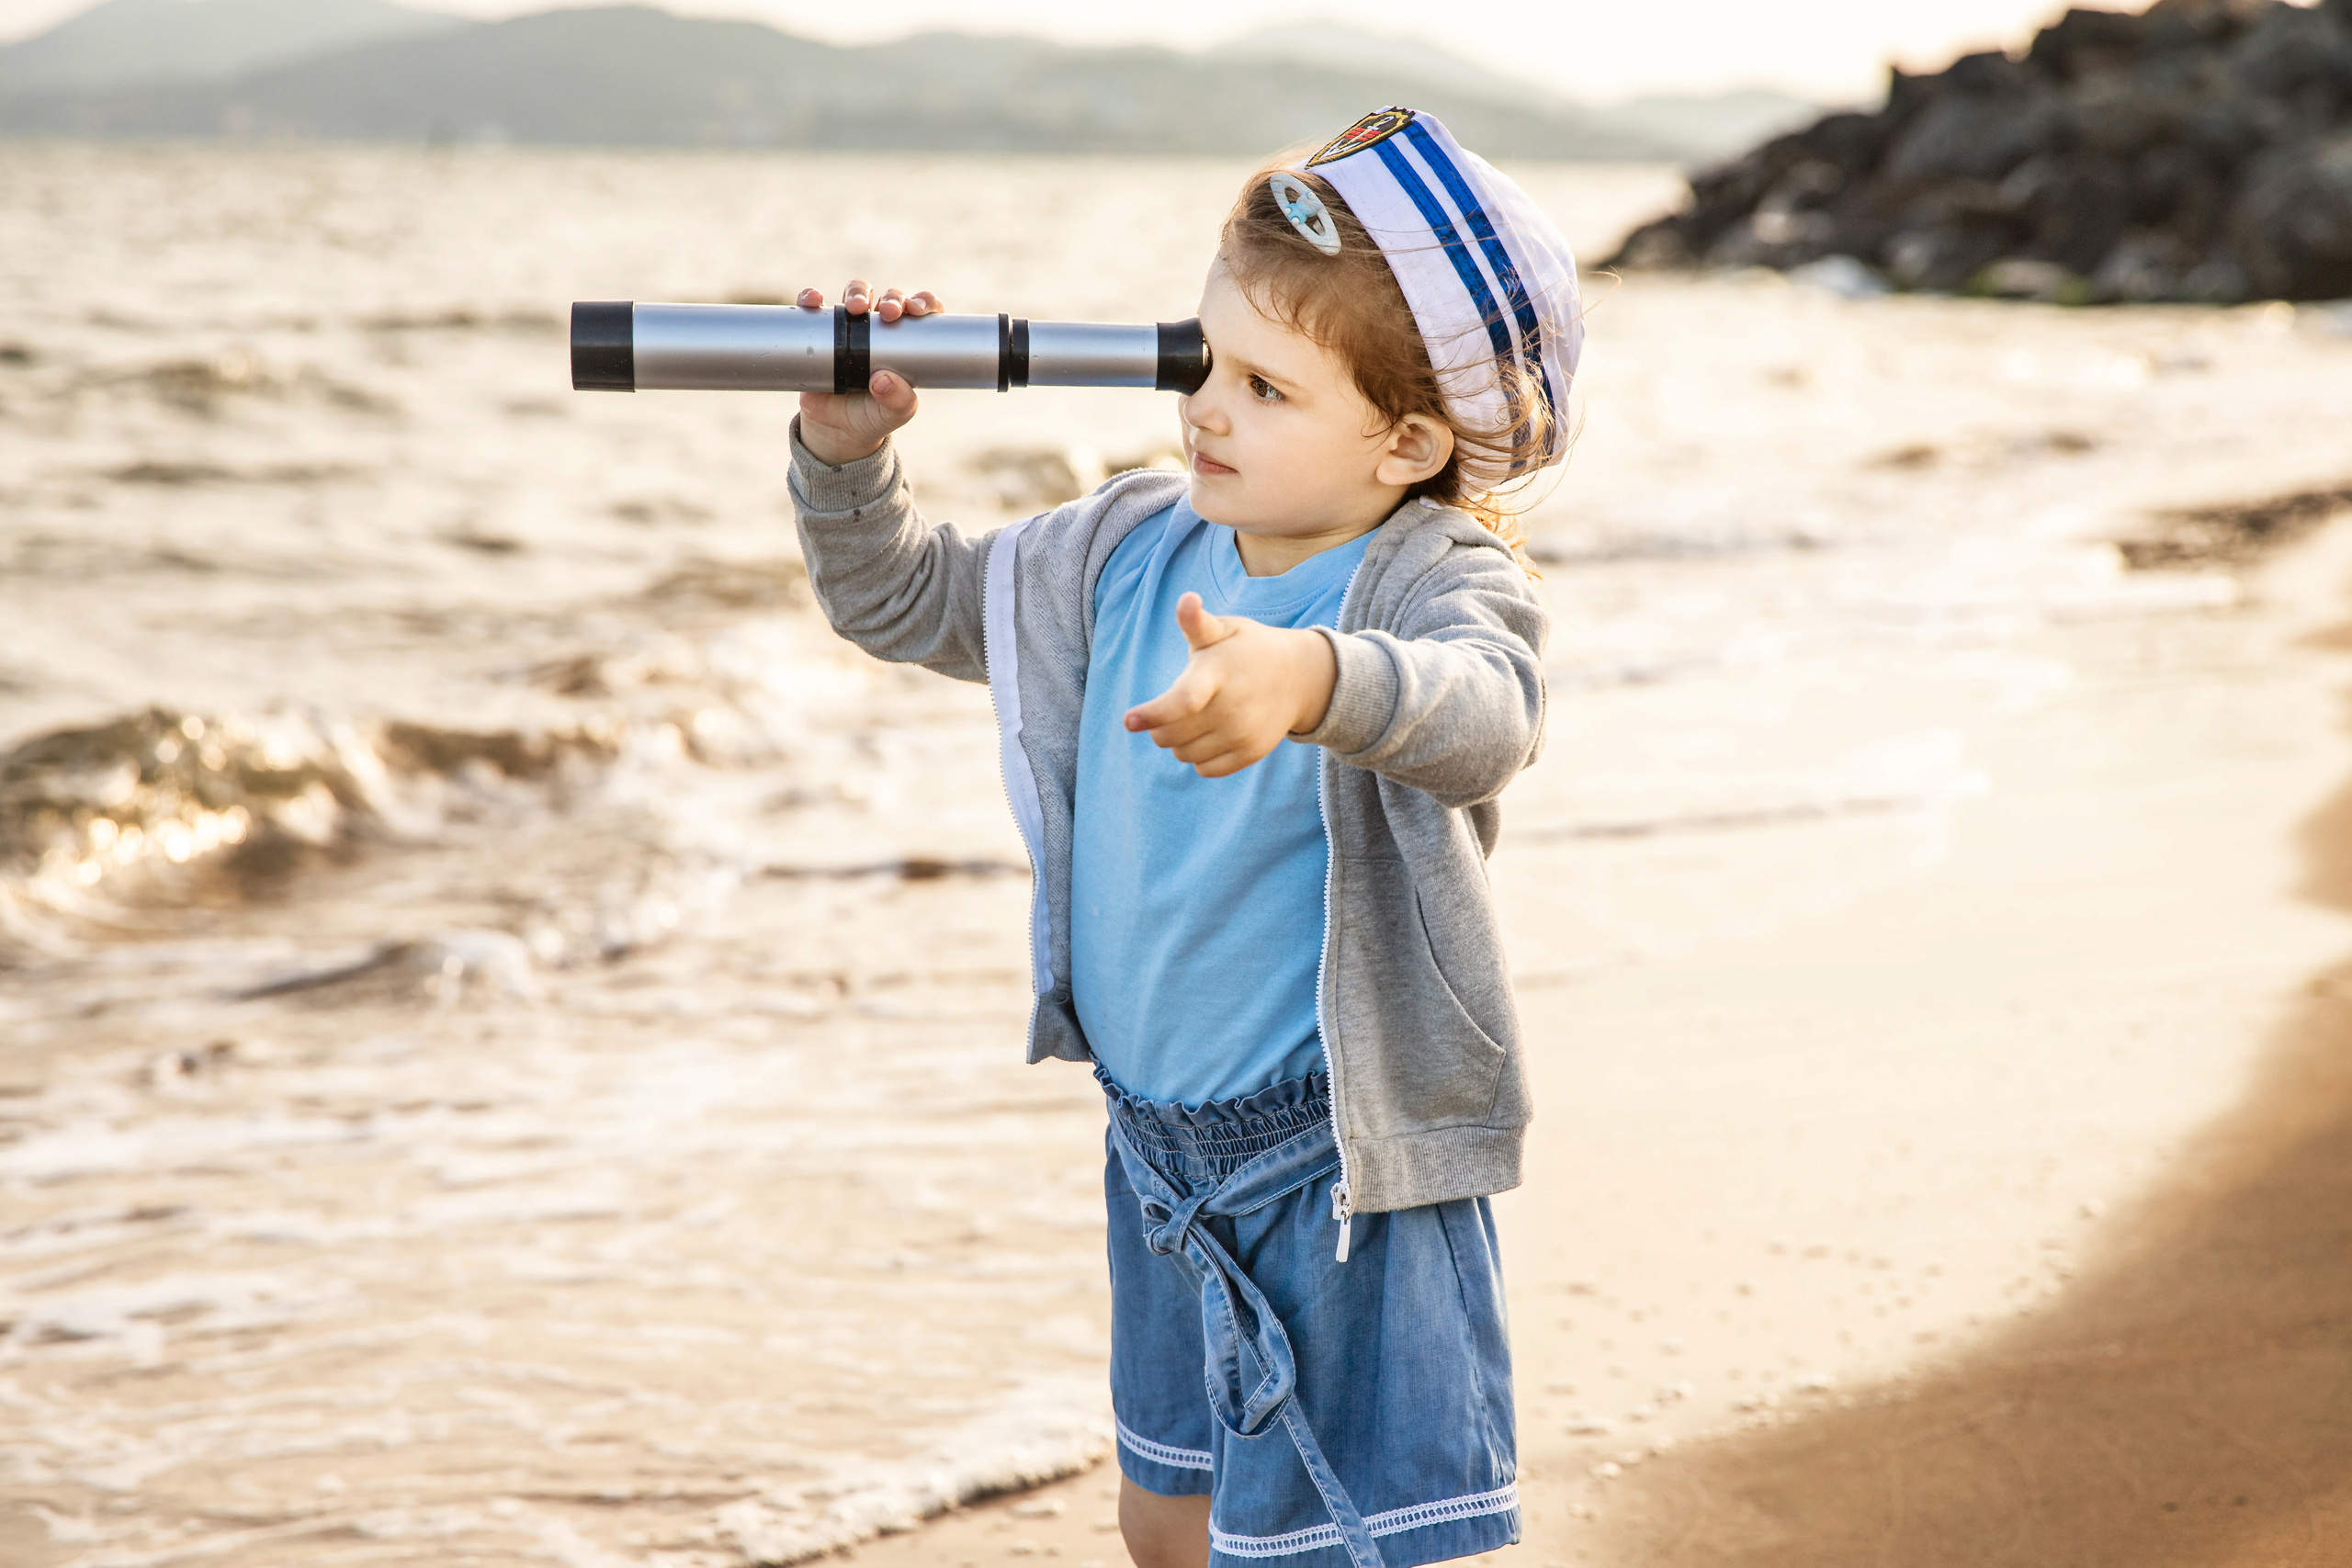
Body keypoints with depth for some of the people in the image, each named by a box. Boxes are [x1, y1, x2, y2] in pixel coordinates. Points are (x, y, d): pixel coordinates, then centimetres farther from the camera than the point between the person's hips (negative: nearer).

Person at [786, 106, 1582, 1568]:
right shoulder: (1134, 549, 1)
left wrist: (1310, 680, -64)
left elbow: (1479, 710, -43)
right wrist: (847, 455, -6)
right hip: (1163, 1144, 7)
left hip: (1342, 1159, -7)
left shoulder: (1442, 580, -20)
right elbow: (912, 601, 13)